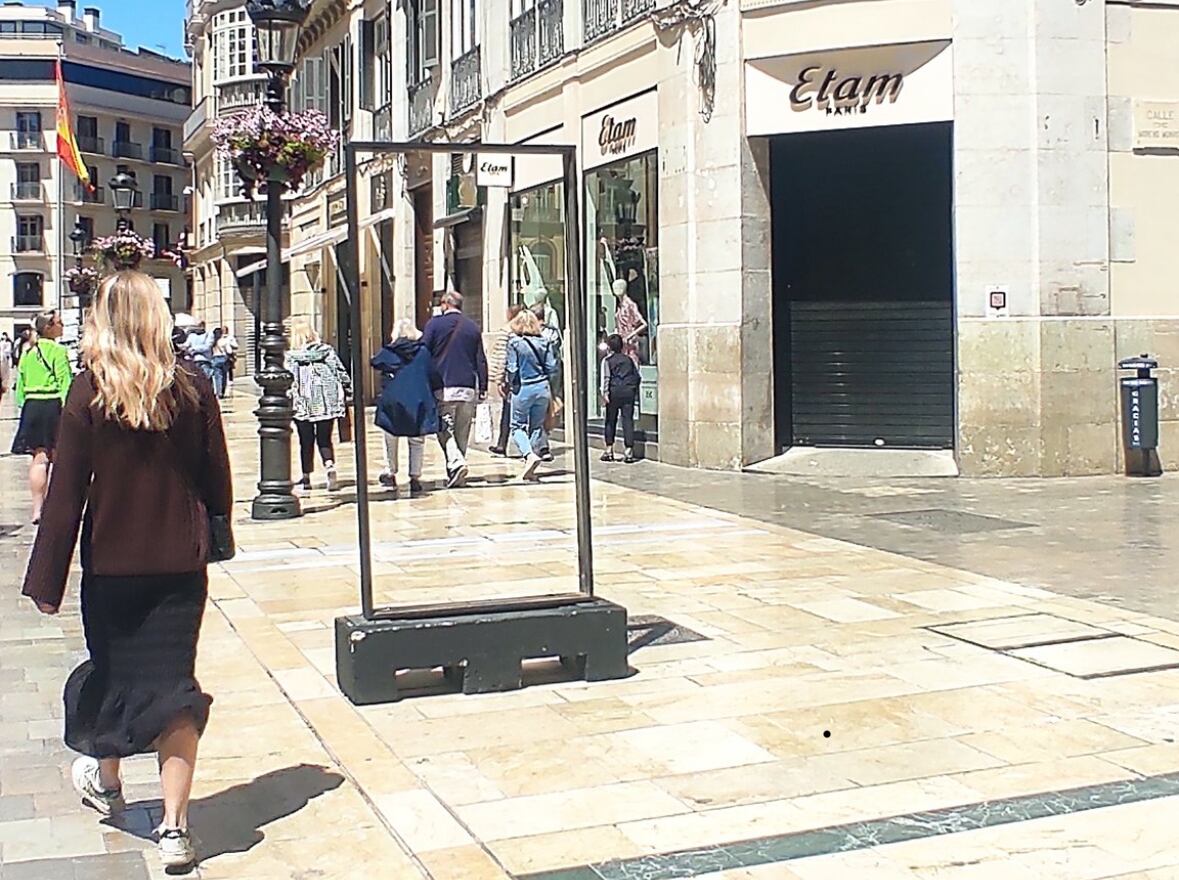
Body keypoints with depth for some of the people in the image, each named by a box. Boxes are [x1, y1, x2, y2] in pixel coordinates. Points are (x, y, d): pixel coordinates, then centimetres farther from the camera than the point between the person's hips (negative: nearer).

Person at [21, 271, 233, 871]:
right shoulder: (192, 388, -5)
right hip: (181, 563, 1)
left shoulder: (90, 392, -10)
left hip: (112, 563, -1)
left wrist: (46, 578, -3)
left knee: (113, 669, 20)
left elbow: (67, 493, -8)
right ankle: (175, 825, 1)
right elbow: (217, 481, 2)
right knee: (174, 685, 4)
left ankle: (105, 778, 43)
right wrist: (211, 539, 18)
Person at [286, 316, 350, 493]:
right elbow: (342, 374, 5)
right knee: (324, 440, 8)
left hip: (304, 406, -2)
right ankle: (330, 467, -17)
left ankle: (306, 478, 15)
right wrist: (349, 392, 15)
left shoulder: (290, 357, -6)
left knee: (306, 442, 9)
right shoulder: (327, 351, 1)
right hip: (327, 403, 2)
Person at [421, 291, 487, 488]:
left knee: (444, 430, -1)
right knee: (462, 433, 9)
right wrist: (483, 388, 13)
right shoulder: (473, 327, 10)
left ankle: (455, 462, -23)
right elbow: (481, 361, 10)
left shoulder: (435, 324, 1)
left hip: (443, 386, -3)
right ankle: (456, 474, 10)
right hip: (468, 388, 3)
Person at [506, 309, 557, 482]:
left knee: (518, 426, 7)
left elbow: (512, 369, -8)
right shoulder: (544, 342, 2)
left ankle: (530, 455, -19)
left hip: (523, 389, -4)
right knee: (537, 427, 12)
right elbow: (551, 367, 1)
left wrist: (512, 384, 10)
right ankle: (531, 470, 10)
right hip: (542, 388, 4)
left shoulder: (514, 343, -8)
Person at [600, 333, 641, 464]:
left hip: (614, 391, -2)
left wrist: (605, 393, -13)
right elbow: (638, 376, 14)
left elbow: (605, 377, -8)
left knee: (611, 420, 8)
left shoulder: (607, 360, 4)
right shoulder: (629, 359, 14)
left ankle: (609, 450, 11)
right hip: (629, 391, 2)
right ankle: (629, 451, -4)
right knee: (628, 420, 1)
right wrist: (636, 391, 23)